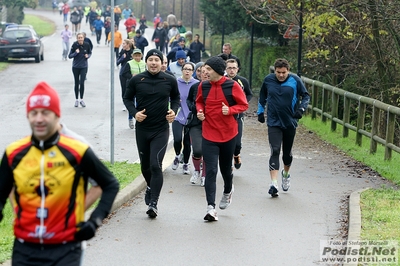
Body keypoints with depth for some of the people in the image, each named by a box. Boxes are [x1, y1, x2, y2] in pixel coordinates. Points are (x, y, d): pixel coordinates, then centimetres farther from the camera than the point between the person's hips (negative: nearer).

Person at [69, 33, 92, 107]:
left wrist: (88, 56, -10)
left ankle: (81, 99, 6)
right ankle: (76, 100, 21)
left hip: (84, 67, 0)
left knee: (82, 83, -9)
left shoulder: (87, 45, -7)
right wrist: (75, 53, -22)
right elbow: (70, 56, -5)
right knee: (76, 83, 8)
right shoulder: (74, 45, -10)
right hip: (75, 67, 0)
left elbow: (90, 53, 11)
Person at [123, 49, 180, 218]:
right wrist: (134, 112, -9)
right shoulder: (136, 80, -3)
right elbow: (127, 98, 9)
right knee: (145, 164, 14)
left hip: (161, 130, -2)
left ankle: (153, 203, -11)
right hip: (142, 128, 2)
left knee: (156, 165, -13)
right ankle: (150, 187, 45)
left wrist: (174, 110, -5)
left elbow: (176, 98, 15)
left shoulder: (170, 81, -2)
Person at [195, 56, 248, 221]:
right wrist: (200, 110, -4)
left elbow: (243, 105, -2)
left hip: (228, 133, -1)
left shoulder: (232, 86, -9)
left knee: (225, 168, 16)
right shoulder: (203, 86, 0)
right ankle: (211, 208, -13)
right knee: (210, 171, -9)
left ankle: (228, 191, 48)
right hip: (209, 135, 1)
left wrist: (230, 110, -20)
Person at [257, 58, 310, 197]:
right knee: (275, 151, -14)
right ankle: (274, 184, -18)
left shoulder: (295, 80, -6)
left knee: (287, 153, 13)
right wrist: (260, 112, 14)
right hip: (274, 123, 0)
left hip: (290, 122, 1)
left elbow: (306, 96, 4)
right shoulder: (268, 80, -1)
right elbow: (262, 97, 16)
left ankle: (285, 174, 43)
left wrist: (301, 109, -11)